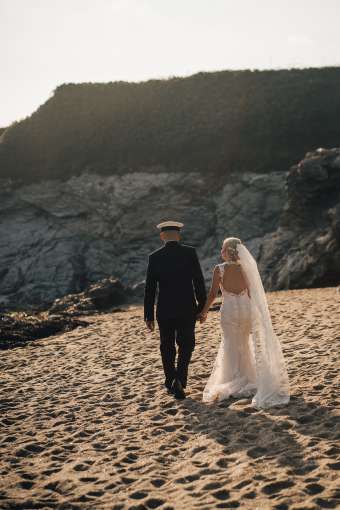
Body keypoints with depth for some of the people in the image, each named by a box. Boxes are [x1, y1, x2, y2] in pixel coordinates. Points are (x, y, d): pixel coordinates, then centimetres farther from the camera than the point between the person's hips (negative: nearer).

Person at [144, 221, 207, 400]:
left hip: (164, 311, 1)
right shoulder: (190, 252, -4)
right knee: (186, 345, 12)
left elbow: (150, 289, -1)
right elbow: (199, 282, -6)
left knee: (167, 347, 15)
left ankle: (171, 382, 24)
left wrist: (149, 316, 4)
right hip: (187, 309, -1)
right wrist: (202, 306, 3)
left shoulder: (154, 257, -2)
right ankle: (179, 380, -5)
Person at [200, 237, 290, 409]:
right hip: (246, 308, 3)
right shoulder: (245, 268, 1)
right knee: (244, 345, 19)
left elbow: (213, 294, -9)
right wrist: (251, 314, 18)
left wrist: (204, 312, 3)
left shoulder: (219, 269, -9)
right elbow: (251, 293, 6)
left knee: (231, 347, 8)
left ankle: (235, 384, 11)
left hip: (229, 309, -3)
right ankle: (248, 379, 27)